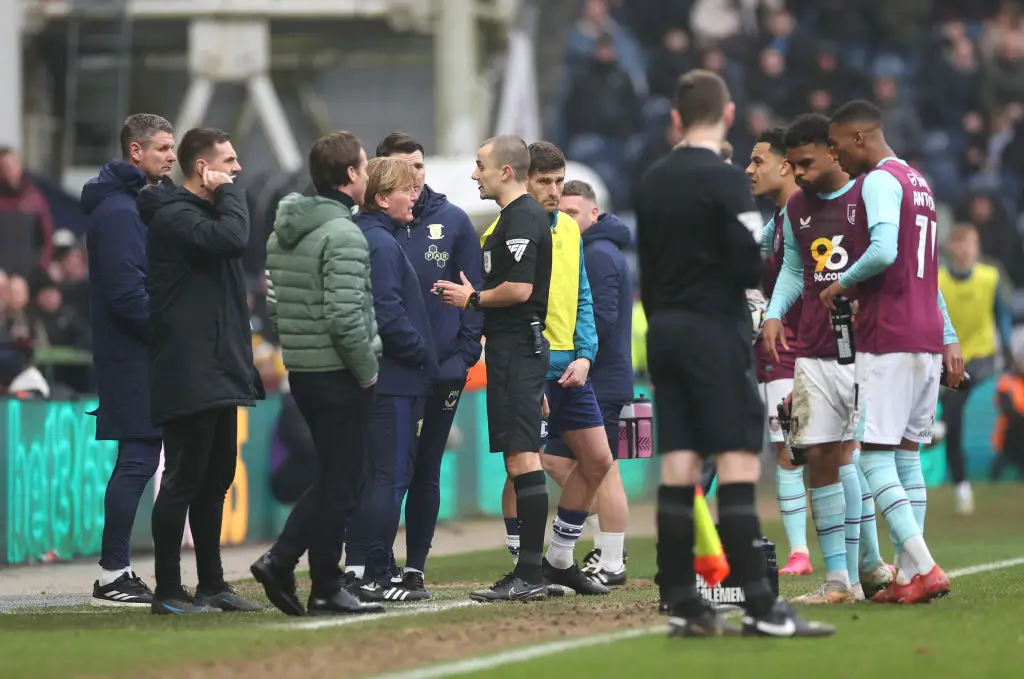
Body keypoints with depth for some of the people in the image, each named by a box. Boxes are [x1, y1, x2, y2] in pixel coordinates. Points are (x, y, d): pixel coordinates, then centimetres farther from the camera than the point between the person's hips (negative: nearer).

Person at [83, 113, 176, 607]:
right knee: (137, 460, -8)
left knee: (137, 462, 11)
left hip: (138, 357, 10)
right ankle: (113, 576, -5)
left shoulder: (137, 205, 18)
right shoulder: (117, 211, -15)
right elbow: (126, 293, -22)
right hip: (134, 357, -10)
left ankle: (117, 572, 15)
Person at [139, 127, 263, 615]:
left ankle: (212, 584, 20)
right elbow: (232, 239, -29)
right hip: (189, 377, -10)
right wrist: (228, 193, -12)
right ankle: (168, 592, -2)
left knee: (214, 482, 13)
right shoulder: (174, 216, -12)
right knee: (183, 481, -6)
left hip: (218, 375, 10)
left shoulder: (205, 212, 19)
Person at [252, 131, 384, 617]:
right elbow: (344, 316, -23)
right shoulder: (343, 235, -17)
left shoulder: (282, 233, 10)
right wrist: (367, 371, -12)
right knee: (340, 485, 1)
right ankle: (326, 591, 6)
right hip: (340, 376, -8)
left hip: (301, 371, 8)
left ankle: (280, 561, 9)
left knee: (333, 480, 18)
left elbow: (273, 302, 14)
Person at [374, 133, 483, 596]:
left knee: (426, 471, 7)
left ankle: (415, 566, 13)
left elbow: (474, 289, 5)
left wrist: (466, 350, -4)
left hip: (442, 367, 2)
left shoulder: (453, 222, 4)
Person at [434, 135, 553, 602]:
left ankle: (530, 573, -13)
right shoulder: (525, 215, 19)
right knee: (522, 457, 10)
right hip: (521, 347, 11)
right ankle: (530, 571, 12)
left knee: (521, 457, -11)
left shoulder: (521, 219, -14)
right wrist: (474, 296, 17)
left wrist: (473, 299, -8)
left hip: (516, 348, -11)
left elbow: (519, 289, -22)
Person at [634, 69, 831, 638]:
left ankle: (682, 606, 5)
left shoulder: (651, 182, 11)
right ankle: (761, 608, -13)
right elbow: (752, 265, -17)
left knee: (678, 467, 6)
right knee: (738, 464, -9)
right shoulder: (725, 180, -11)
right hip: (714, 330, -7)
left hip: (665, 332, 7)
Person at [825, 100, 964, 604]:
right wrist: (949, 339, 24)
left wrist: (842, 283, -8)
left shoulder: (879, 181, -10)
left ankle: (925, 568, -16)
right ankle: (908, 577, 6)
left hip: (889, 340, -9)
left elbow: (884, 252, -25)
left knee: (875, 457, -8)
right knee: (907, 457, 10)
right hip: (928, 337, 9)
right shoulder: (918, 183, 20)